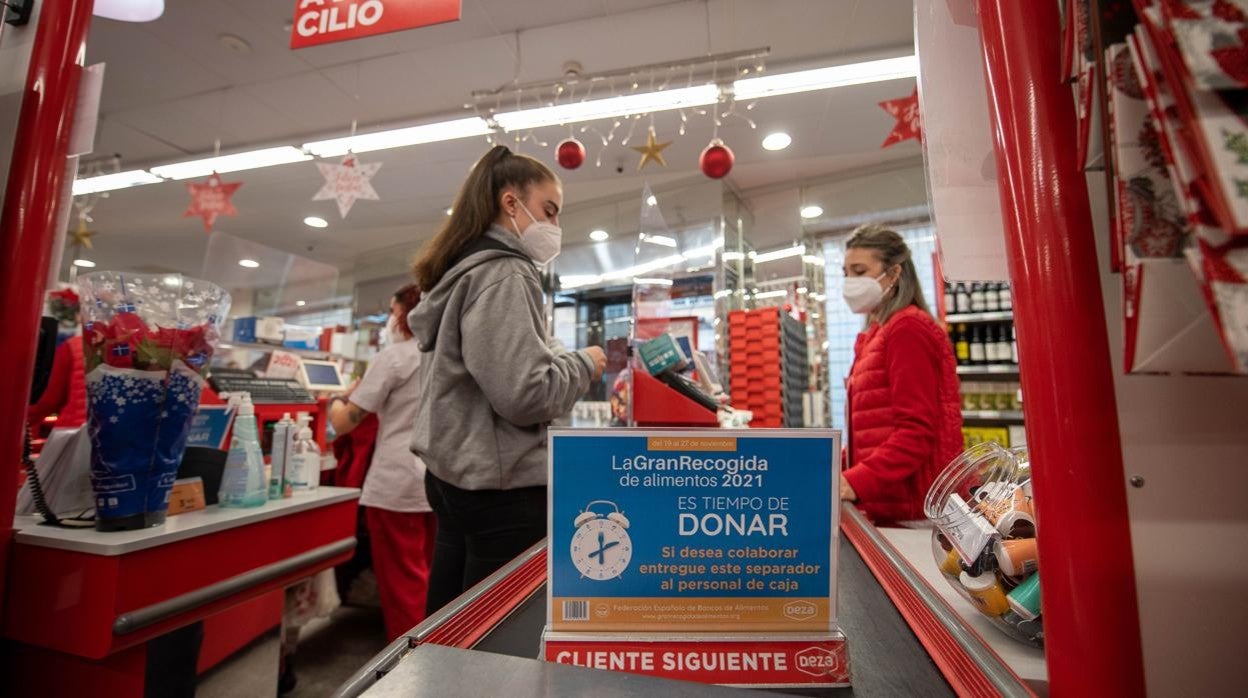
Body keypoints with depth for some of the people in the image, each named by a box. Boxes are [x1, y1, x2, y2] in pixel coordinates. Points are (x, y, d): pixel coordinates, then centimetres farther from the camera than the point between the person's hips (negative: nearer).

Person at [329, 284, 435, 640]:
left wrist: (336, 402, 14)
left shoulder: (394, 356, -10)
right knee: (425, 580, 18)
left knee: (401, 584, 6)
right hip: (440, 484, 7)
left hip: (397, 485, -6)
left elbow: (343, 424, -7)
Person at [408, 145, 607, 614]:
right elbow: (525, 394, -24)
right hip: (501, 487, -10)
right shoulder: (503, 274, -15)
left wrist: (563, 358, 14)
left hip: (456, 476, 10)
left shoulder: (460, 272, 16)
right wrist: (583, 365, -7)